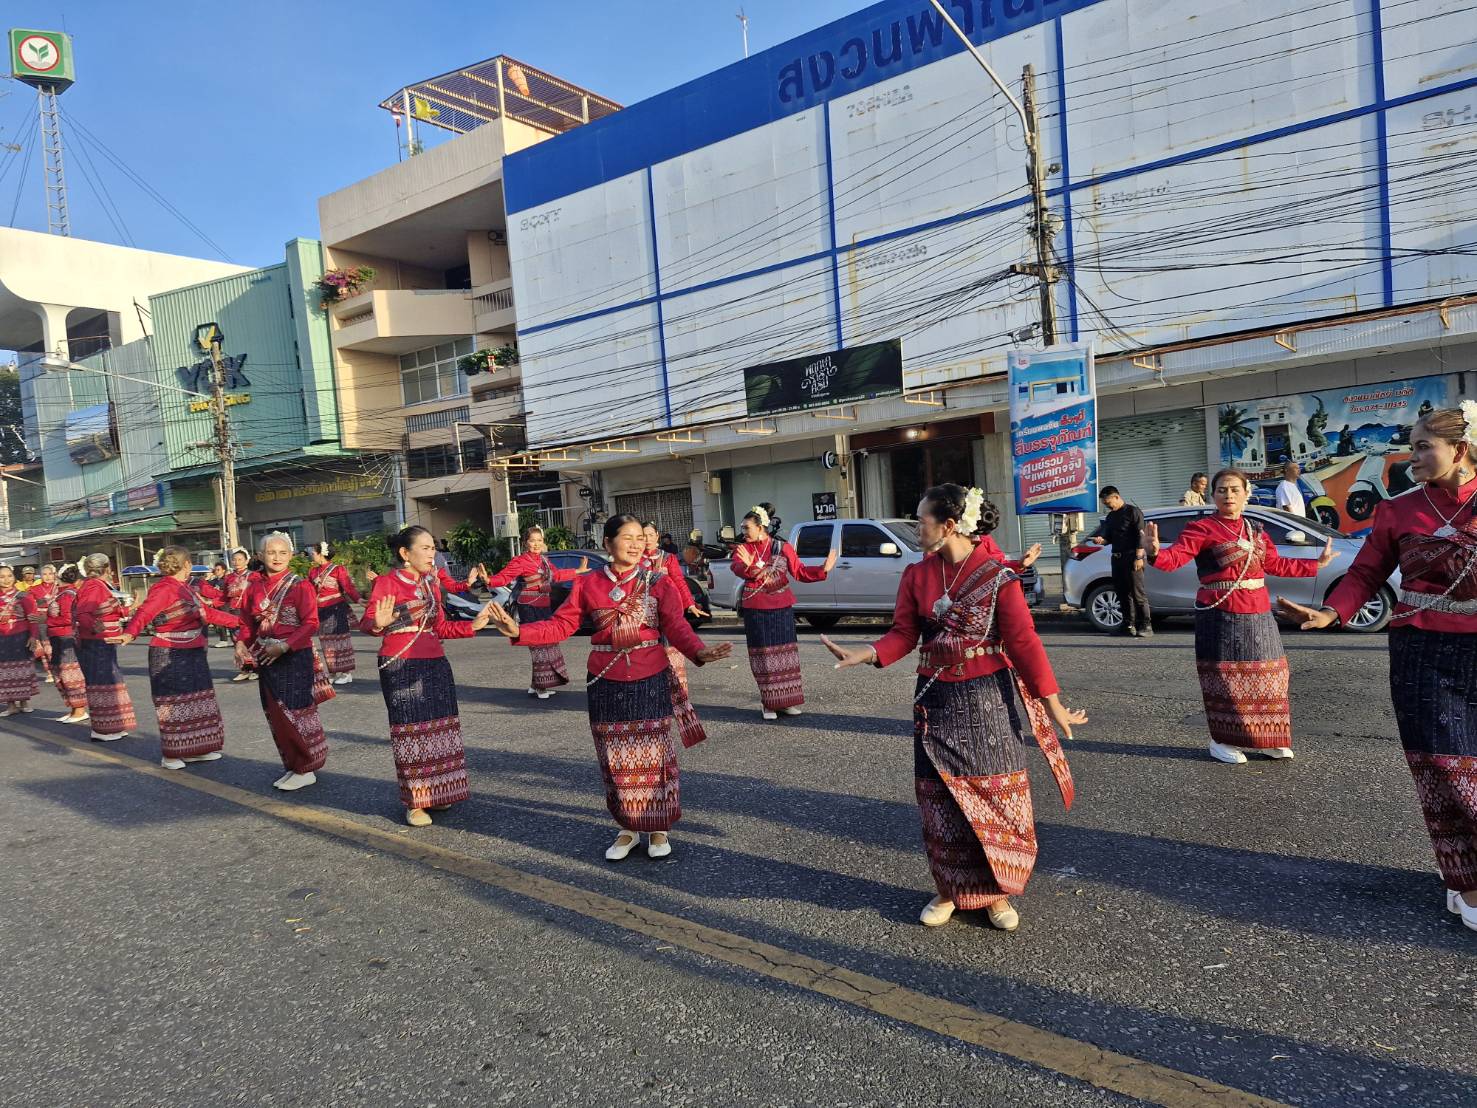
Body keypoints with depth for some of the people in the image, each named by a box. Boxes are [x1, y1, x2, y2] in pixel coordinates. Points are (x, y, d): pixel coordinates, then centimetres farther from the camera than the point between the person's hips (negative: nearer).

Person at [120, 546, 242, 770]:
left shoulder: (184, 587, 13)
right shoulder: (164, 589, -15)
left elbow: (207, 613, 22)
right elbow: (145, 612, -31)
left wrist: (239, 621, 26)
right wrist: (130, 633, -49)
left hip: (191, 655, 9)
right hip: (169, 657, -9)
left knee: (196, 702, 13)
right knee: (174, 706, -1)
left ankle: (194, 750, 23)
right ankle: (170, 756, 11)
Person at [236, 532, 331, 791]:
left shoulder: (300, 586, -8)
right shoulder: (254, 588, 8)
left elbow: (310, 623, -13)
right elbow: (248, 623, 14)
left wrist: (285, 646, -22)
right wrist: (241, 643, -5)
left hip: (295, 656, -6)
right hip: (266, 658, 6)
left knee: (295, 712, -4)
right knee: (275, 715, 11)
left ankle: (306, 770, 7)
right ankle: (292, 766, 24)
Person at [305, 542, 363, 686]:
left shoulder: (338, 569, -7)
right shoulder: (313, 572, 12)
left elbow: (348, 587, -14)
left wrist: (358, 599, -28)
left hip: (337, 610, -6)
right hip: (321, 611, 6)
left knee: (340, 640, -2)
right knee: (327, 642, 9)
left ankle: (347, 673, 4)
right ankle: (334, 673, 17)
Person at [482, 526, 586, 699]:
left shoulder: (543, 559, 12)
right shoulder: (521, 561, -11)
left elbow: (556, 575, 27)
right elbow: (504, 576, -21)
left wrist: (578, 571, 36)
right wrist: (489, 580, -41)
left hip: (545, 607, 8)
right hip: (530, 607, -8)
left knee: (547, 644, 10)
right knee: (539, 646, -8)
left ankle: (538, 685, 20)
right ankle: (538, 686, 2)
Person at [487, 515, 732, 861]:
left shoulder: (659, 583, -2)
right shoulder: (587, 584, 2)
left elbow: (677, 627, -10)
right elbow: (560, 625, 0)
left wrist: (699, 652, -29)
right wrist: (519, 632, -13)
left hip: (649, 682, -1)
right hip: (605, 683, 2)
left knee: (652, 756, 6)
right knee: (616, 760, 10)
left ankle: (658, 828, 24)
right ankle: (628, 828, 28)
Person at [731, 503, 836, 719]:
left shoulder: (782, 547, 1)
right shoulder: (742, 549, 0)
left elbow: (799, 571, 2)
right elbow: (737, 569, -20)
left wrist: (823, 570, -11)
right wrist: (747, 566, -43)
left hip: (782, 608, 1)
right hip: (755, 610, -1)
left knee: (784, 652, 6)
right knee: (764, 654, 2)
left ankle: (787, 701, 16)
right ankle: (768, 703, 11)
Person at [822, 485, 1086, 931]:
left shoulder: (998, 575, -12)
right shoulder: (917, 575, 1)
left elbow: (1023, 640, -12)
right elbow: (903, 635, 0)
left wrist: (1053, 704, -12)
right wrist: (862, 656, -18)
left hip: (986, 700, -3)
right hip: (936, 700, 4)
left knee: (996, 797, 6)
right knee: (940, 799, 10)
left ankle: (996, 894, 26)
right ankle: (950, 890, 29)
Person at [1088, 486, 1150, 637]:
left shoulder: (1132, 512, -3)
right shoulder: (1110, 516, 19)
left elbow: (1140, 536, -9)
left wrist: (1139, 557, -16)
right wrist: (1101, 540, 2)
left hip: (1131, 558, -7)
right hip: (1117, 558, 8)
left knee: (1137, 592, -9)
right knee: (1122, 592, 6)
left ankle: (1145, 626, -7)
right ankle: (1129, 625, 11)